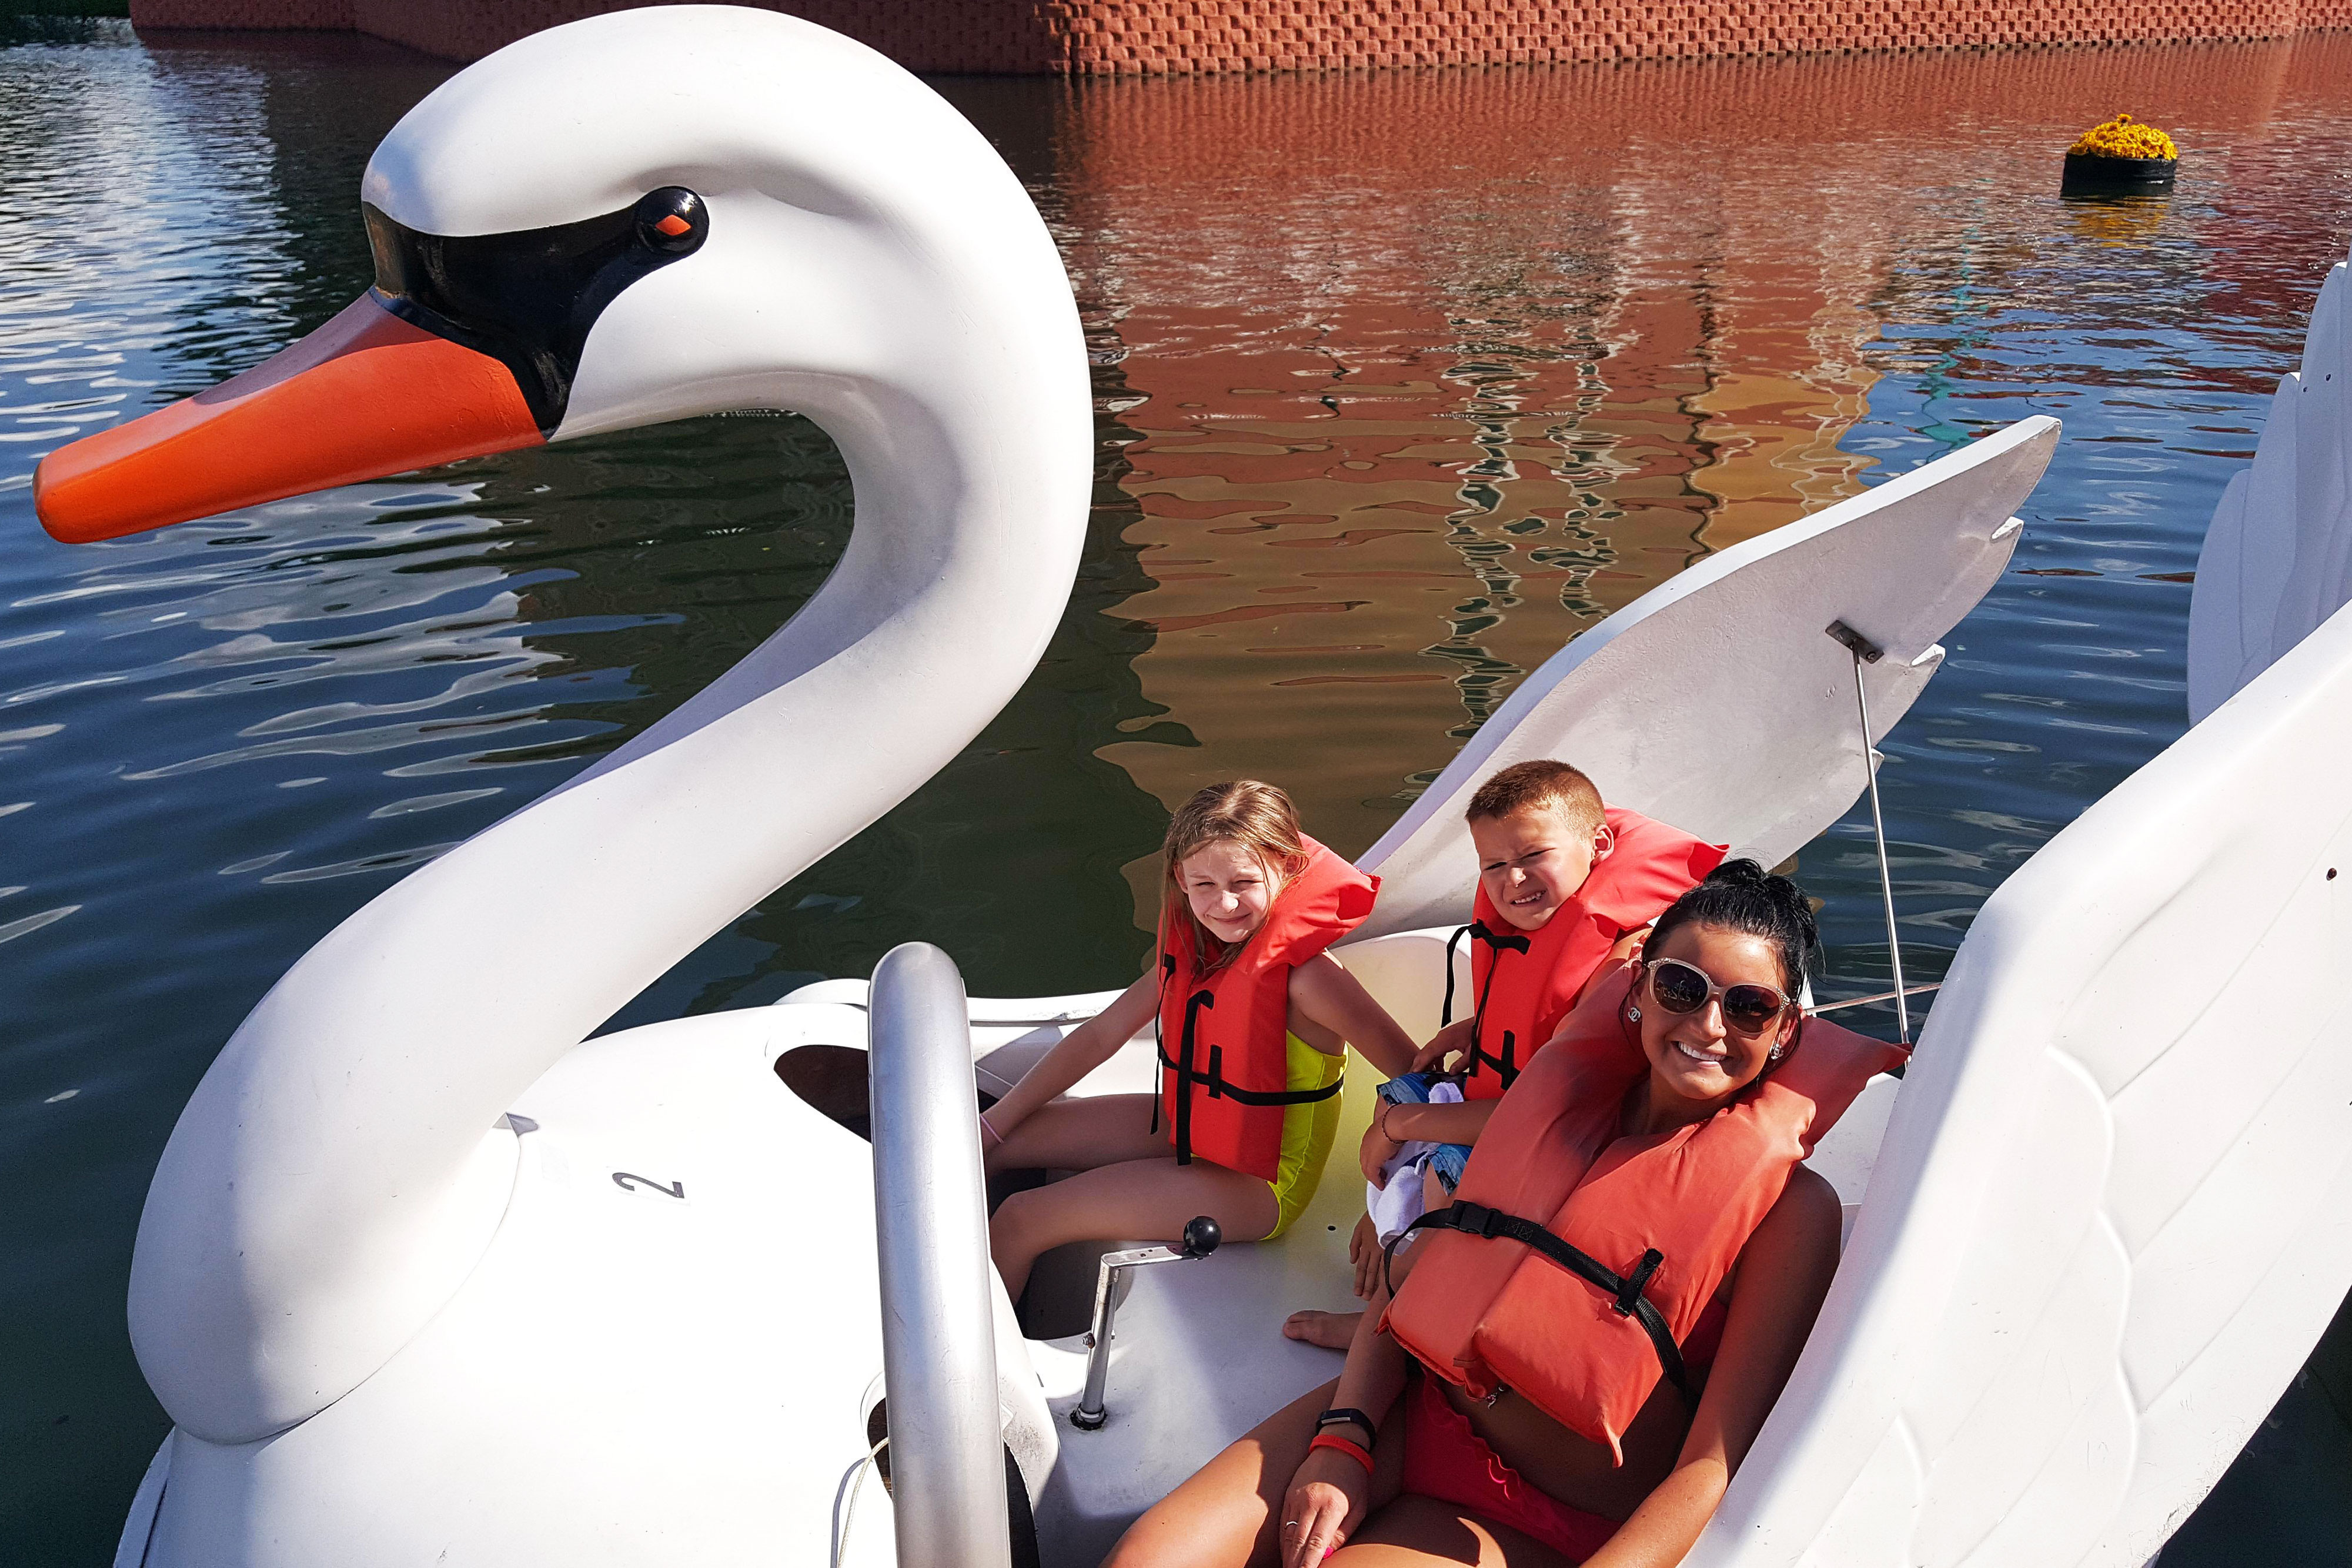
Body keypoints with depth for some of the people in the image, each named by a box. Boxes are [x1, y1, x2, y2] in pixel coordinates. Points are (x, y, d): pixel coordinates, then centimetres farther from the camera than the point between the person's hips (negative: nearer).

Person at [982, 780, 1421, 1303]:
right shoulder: (1195, 943, -4)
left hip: (1256, 1186, -8)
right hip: (1185, 1129, 8)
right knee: (980, 1149, 7)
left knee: (1020, 1221, -13)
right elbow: (1102, 1034, 4)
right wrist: (992, 1123, 4)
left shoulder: (1306, 975, -27)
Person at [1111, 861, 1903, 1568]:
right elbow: (1417, 1268, 7)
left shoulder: (1791, 1207, -6)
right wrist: (1343, 1439, -7)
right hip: (1411, 1410, 4)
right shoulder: (1565, 1087, 8)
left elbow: (1714, 1465, -12)